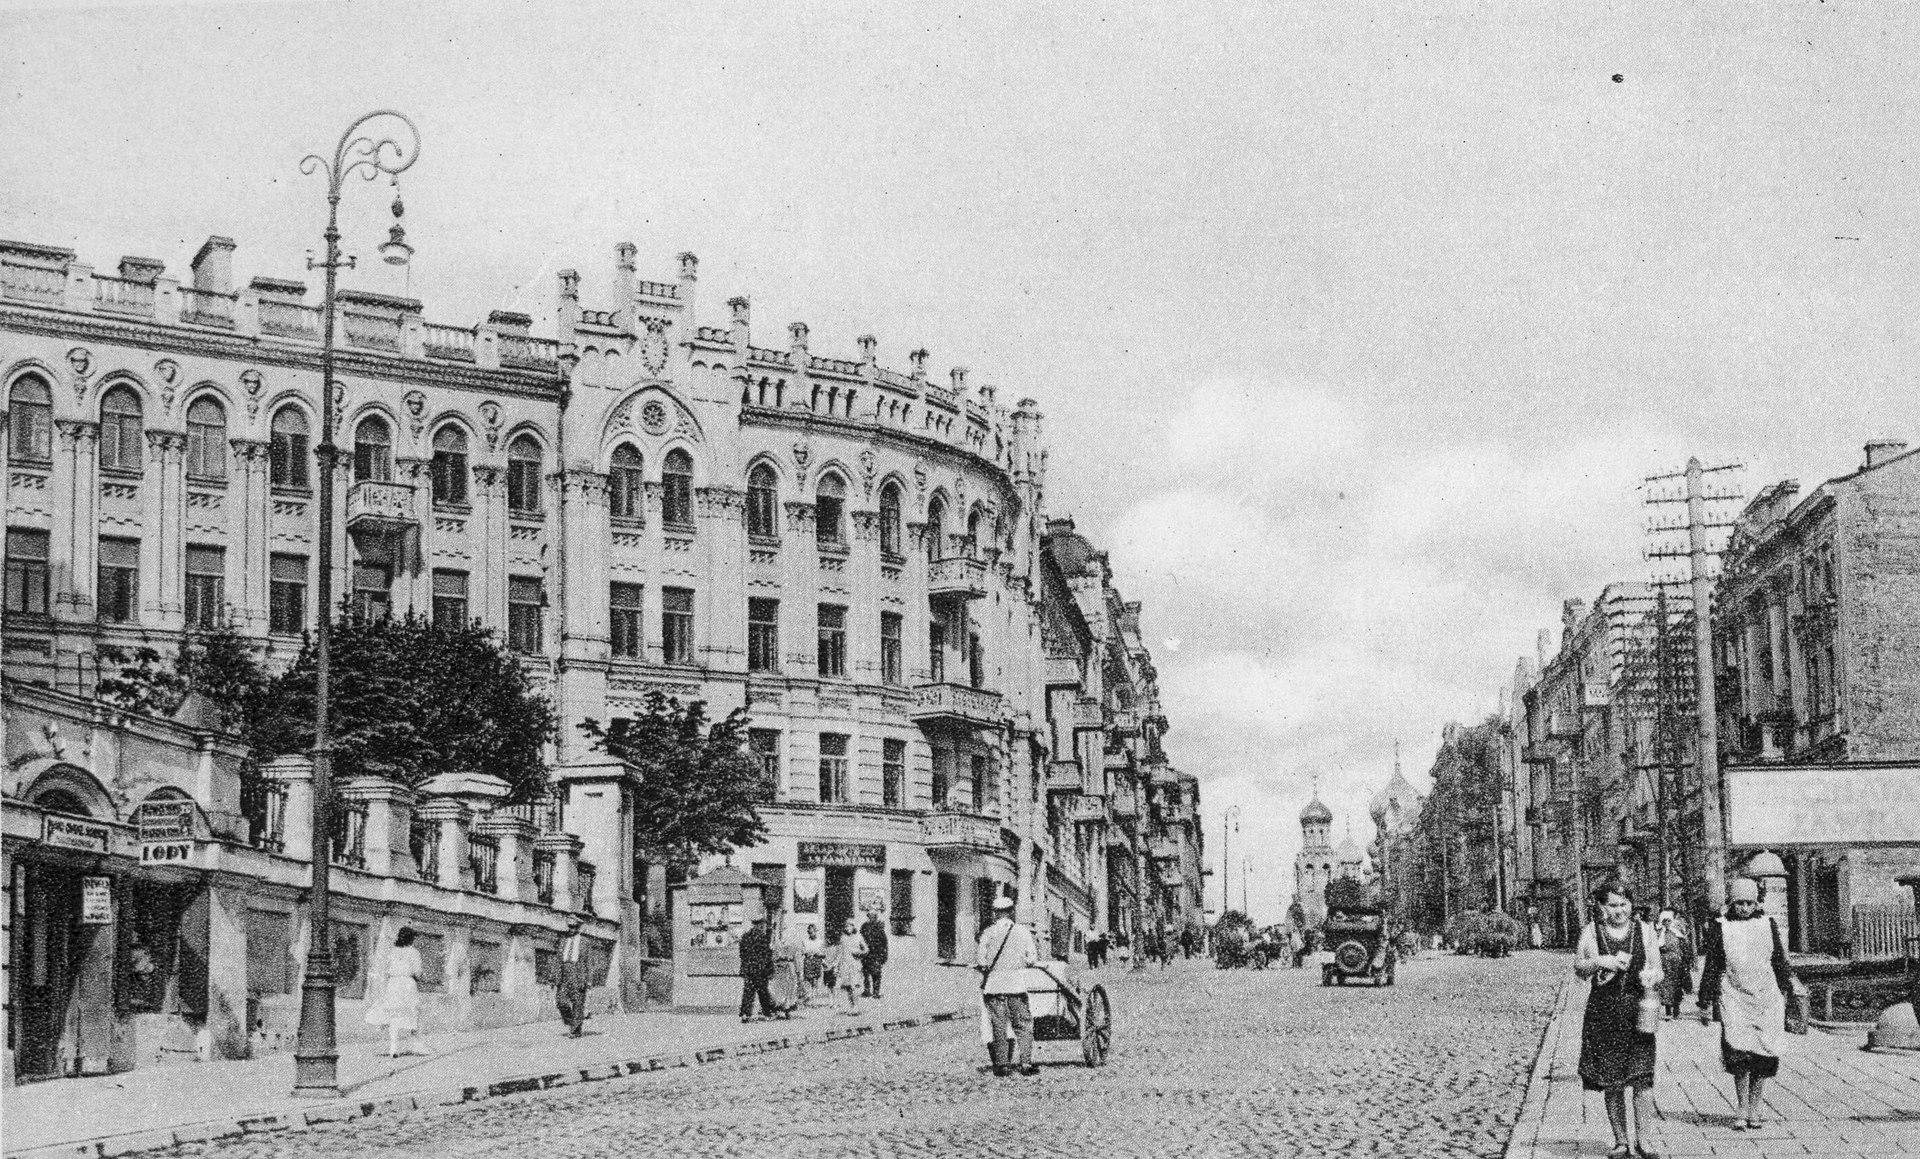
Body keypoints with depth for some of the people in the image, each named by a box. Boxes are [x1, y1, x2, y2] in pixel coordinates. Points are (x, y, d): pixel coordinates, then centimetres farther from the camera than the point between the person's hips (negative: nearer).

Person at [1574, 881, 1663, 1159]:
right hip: (1604, 1014, 0)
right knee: (1612, 1083, 4)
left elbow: (1657, 970, 12)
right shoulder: (1592, 932, 4)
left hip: (1638, 1011, 0)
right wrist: (1599, 962, -10)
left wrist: (1651, 977, -11)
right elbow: (1578, 969, 9)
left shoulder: (1644, 931, 7)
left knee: (1642, 1079, -11)